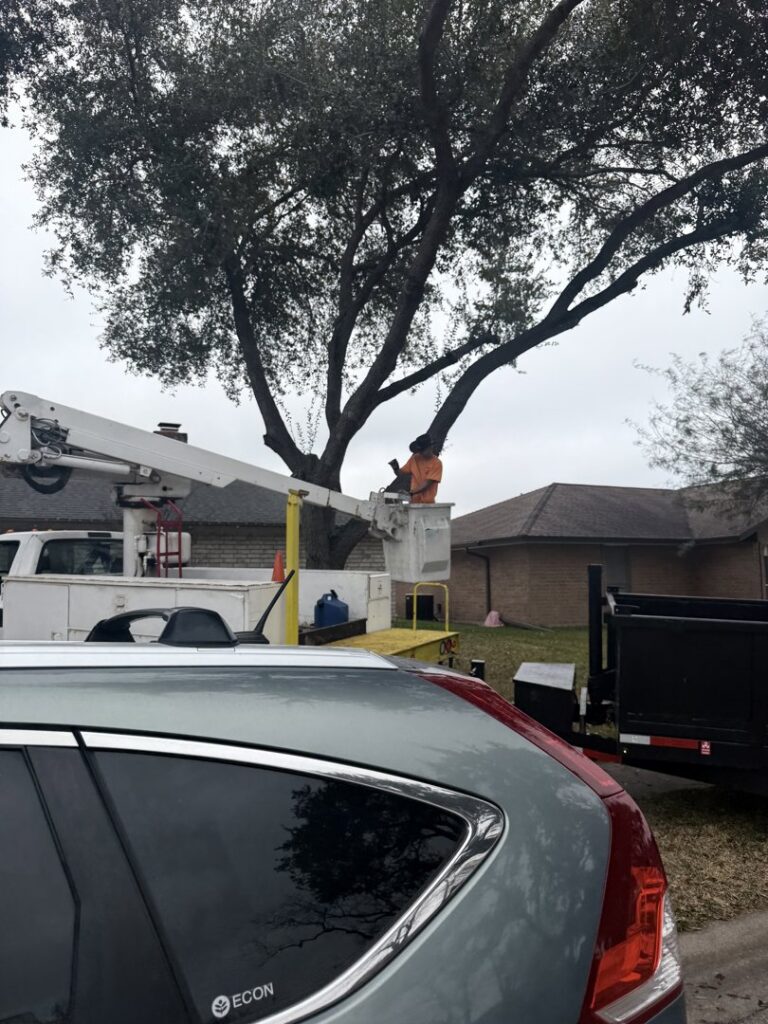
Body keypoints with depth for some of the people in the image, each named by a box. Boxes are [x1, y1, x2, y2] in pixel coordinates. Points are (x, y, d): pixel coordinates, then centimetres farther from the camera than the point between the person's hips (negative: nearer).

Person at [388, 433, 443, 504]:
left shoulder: (437, 463, -7)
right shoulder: (415, 458, 6)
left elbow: (427, 483, -14)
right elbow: (402, 473, 11)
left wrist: (411, 493, -23)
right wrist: (396, 468, -12)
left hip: (427, 503, -4)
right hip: (413, 501, 4)